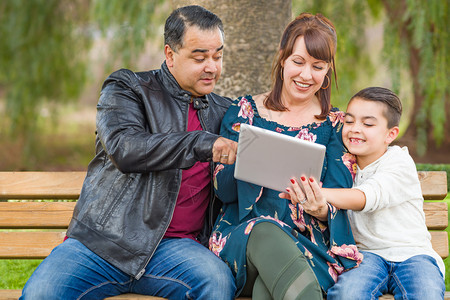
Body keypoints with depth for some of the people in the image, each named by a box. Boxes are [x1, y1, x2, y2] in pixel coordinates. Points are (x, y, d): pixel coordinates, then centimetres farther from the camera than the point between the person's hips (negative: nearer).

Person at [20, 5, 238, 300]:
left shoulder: (222, 112, 17)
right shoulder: (127, 89, 6)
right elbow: (123, 148, -14)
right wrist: (201, 144, -23)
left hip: (174, 246, 3)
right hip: (103, 242, -2)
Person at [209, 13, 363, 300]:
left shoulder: (335, 125, 13)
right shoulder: (245, 110, 12)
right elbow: (223, 190, 5)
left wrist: (321, 209, -22)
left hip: (310, 244, -1)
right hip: (243, 236, 1)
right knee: (265, 231, -38)